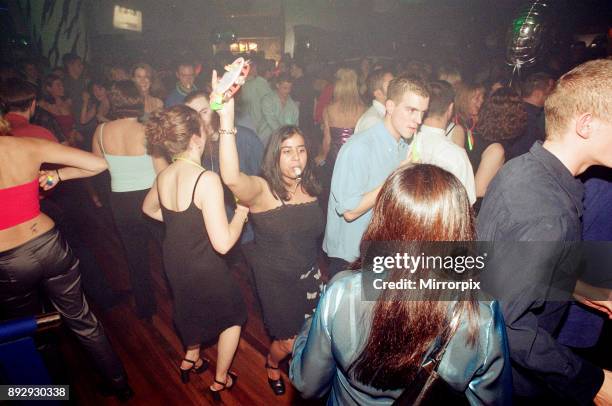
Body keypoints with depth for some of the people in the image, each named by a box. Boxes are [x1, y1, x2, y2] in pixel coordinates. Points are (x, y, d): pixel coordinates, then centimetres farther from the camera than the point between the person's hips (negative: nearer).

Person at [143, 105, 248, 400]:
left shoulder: (163, 176, -7)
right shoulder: (207, 180, -30)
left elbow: (149, 208, 16)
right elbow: (223, 243, -31)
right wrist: (241, 213, -16)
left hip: (173, 262, 7)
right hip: (204, 268, -7)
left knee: (195, 308, 35)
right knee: (232, 316, 21)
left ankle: (191, 359, 54)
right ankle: (220, 380, 36)